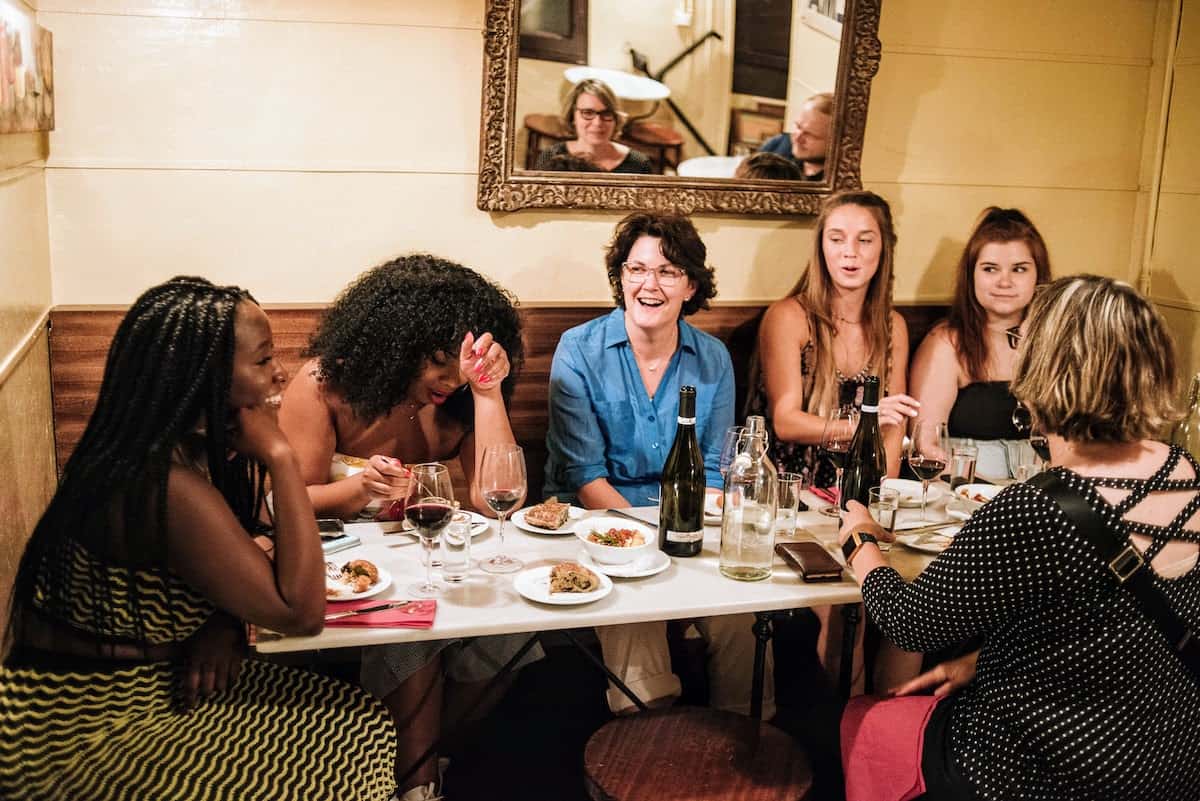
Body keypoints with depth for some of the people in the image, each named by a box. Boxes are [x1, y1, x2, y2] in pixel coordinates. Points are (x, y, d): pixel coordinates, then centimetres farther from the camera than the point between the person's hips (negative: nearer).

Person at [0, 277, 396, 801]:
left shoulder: (190, 448, -1)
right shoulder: (164, 483, -30)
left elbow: (235, 573, 11)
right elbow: (301, 611, -26)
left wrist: (222, 628, -12)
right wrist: (280, 457, -25)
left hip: (149, 683, 8)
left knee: (355, 720, 1)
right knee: (339, 759, -8)